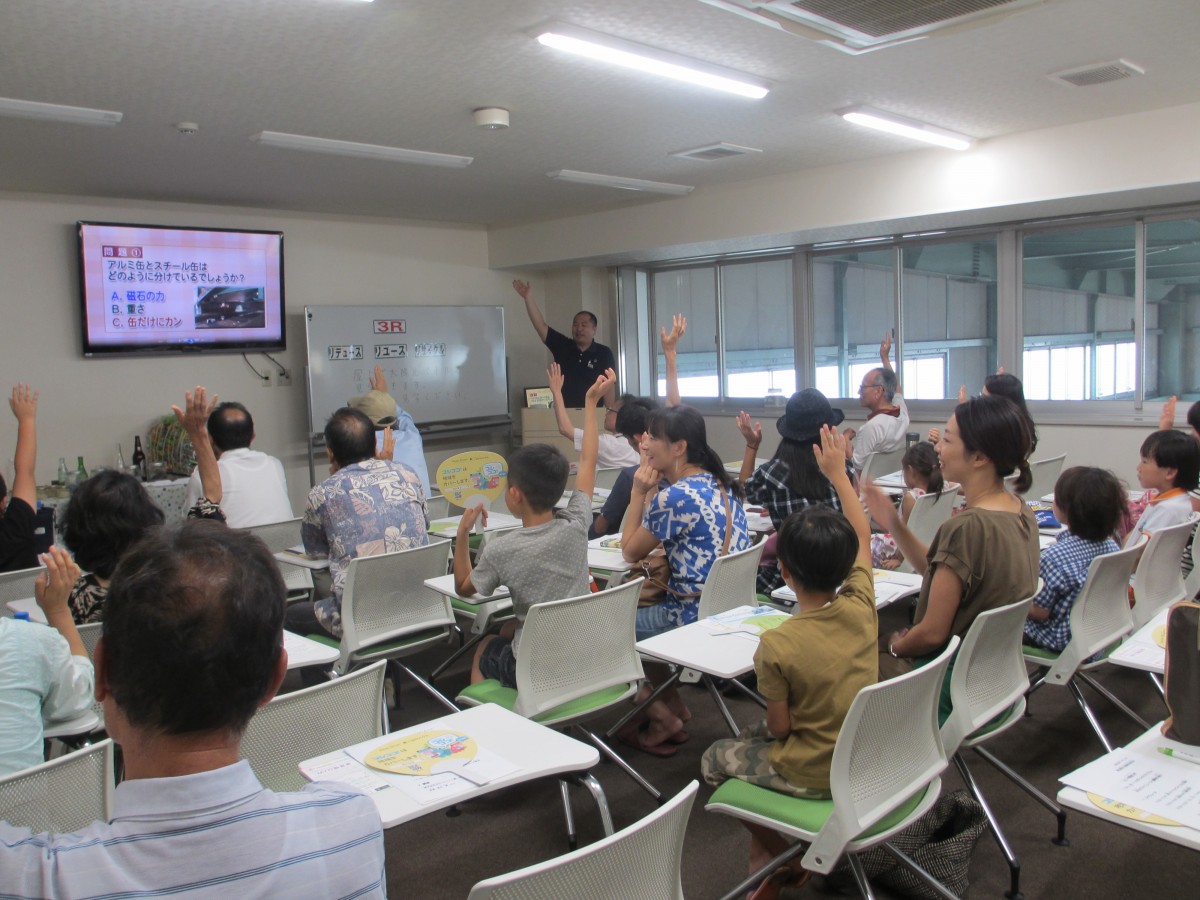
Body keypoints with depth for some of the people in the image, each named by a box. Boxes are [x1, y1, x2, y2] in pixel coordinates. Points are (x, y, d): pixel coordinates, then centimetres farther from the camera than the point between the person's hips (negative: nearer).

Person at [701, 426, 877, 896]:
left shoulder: (778, 644, -29)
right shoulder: (860, 609, -14)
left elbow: (780, 727, -17)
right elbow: (862, 535, 3)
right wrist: (838, 472, 9)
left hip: (814, 775, -6)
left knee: (716, 759, 19)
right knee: (751, 736, 28)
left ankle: (785, 857, 25)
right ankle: (765, 851, 34)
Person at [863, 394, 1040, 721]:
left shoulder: (967, 527, -29)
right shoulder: (1020, 513, -1)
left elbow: (933, 632, -22)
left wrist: (897, 646, -3)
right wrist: (894, 525, -1)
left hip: (951, 688, -8)